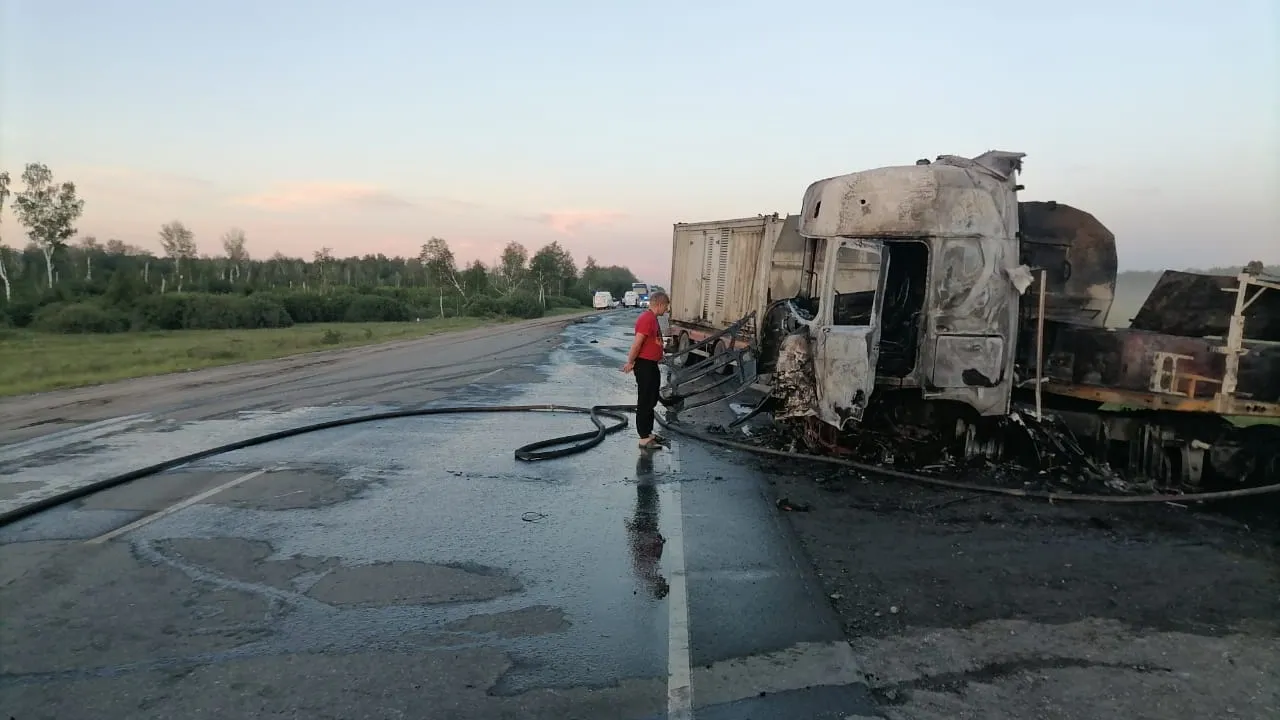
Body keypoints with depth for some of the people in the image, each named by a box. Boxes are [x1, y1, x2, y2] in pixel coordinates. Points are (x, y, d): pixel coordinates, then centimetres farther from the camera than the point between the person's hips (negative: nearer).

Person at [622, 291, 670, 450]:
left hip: (651, 365, 10)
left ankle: (648, 432, 29)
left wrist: (659, 356, 30)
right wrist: (630, 362, -17)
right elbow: (637, 342, -23)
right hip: (644, 365, -10)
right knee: (645, 402, -4)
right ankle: (644, 439, 1)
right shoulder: (647, 319, -20)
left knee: (651, 400, 18)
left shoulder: (652, 318, 13)